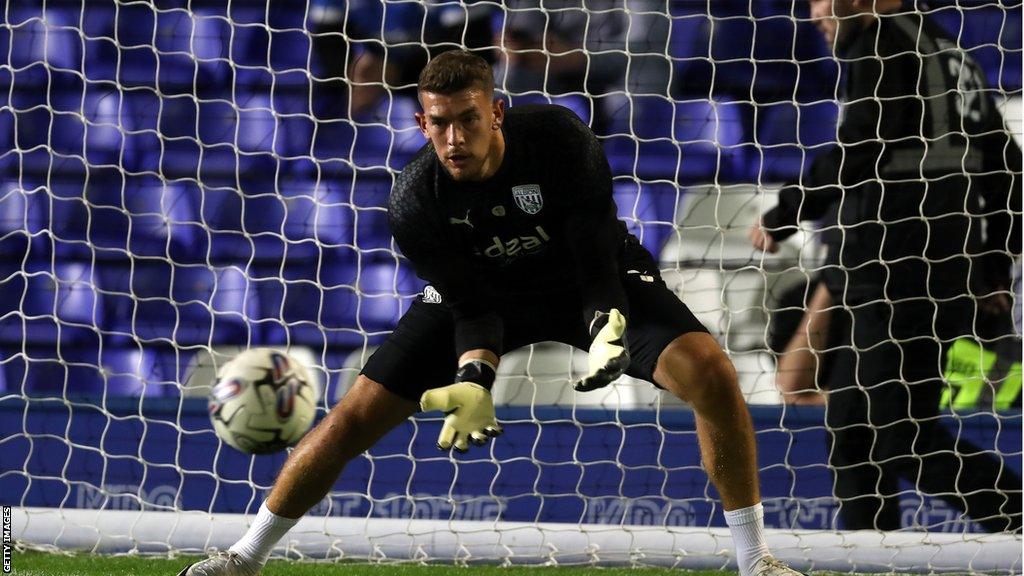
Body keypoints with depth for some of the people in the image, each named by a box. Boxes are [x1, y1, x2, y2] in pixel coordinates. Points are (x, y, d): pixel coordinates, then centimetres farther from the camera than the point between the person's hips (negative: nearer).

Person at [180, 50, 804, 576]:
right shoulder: (415, 201, -25)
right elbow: (472, 306, -21)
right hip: (485, 288, 1)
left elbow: (597, 256, -28)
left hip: (588, 282, -1)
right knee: (357, 414, -10)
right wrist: (474, 379, -41)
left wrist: (608, 330, -48)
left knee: (710, 370, -23)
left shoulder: (560, 137, -30)